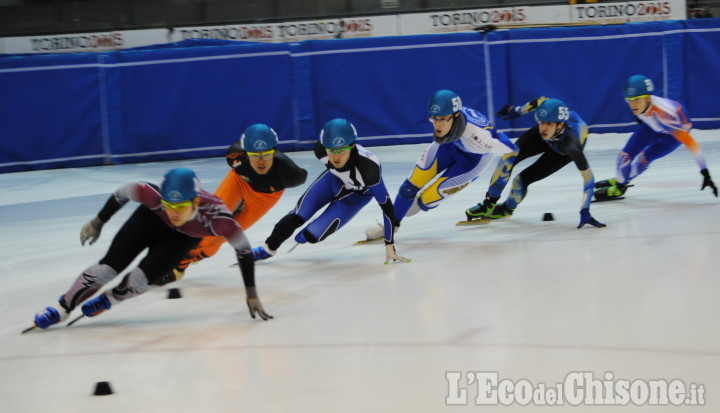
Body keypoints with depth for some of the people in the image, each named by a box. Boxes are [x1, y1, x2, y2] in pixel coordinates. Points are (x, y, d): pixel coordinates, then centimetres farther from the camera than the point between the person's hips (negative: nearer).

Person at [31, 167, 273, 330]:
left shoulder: (215, 214, -43)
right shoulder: (153, 195, -40)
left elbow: (243, 249, -30)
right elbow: (124, 191, -18)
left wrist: (251, 295, -28)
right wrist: (98, 222, -6)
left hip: (182, 239, 0)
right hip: (150, 220, 0)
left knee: (141, 279, -18)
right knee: (109, 267, -10)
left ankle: (107, 300, 16)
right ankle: (62, 309, 11)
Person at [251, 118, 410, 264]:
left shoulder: (368, 169, -45)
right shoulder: (321, 149, -33)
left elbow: (386, 205, -35)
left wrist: (390, 246, -33)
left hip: (357, 194, -3)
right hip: (334, 179, 3)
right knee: (298, 215, -5)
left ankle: (308, 234, 27)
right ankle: (268, 248, 21)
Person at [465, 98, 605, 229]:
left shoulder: (571, 145, -46)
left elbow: (588, 176, -40)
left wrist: (585, 212, -40)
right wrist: (517, 111, 1)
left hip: (561, 153, -3)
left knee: (522, 180, -14)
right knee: (509, 157, -17)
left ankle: (507, 208, 20)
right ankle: (489, 204, 1)